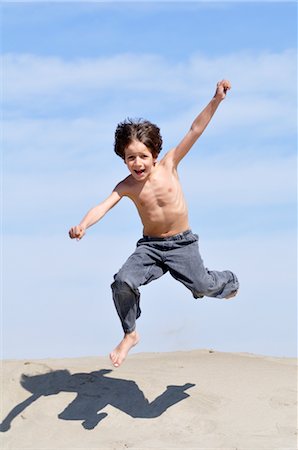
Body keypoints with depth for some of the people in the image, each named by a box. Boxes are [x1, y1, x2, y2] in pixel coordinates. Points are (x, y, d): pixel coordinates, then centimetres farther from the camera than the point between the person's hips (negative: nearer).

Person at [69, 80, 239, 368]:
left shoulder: (168, 165, -10)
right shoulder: (127, 186, -9)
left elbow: (195, 130, -14)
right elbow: (102, 207, -23)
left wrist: (216, 100, -22)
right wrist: (83, 226, -44)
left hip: (182, 243, -1)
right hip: (149, 245, 1)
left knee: (202, 285, -14)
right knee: (123, 282, -21)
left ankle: (228, 282, 25)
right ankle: (130, 334, 2)